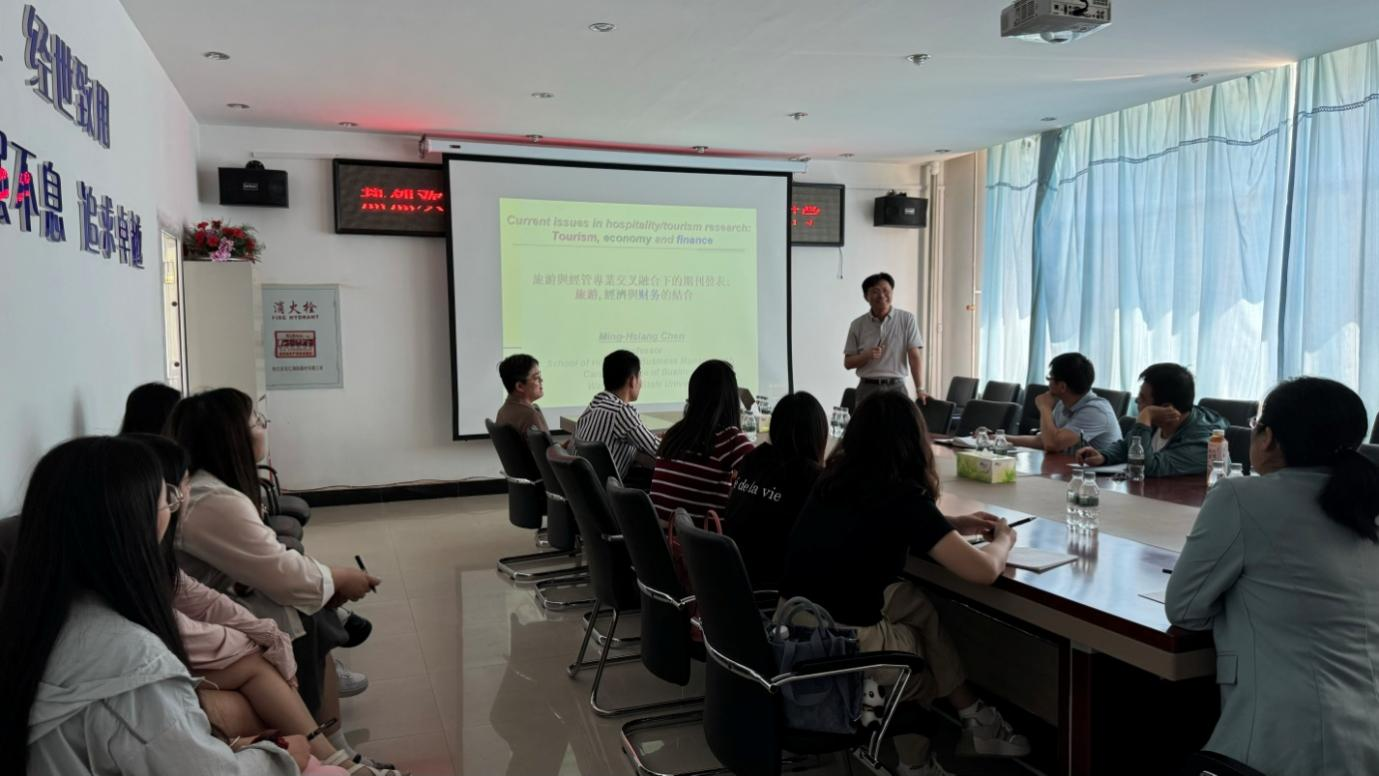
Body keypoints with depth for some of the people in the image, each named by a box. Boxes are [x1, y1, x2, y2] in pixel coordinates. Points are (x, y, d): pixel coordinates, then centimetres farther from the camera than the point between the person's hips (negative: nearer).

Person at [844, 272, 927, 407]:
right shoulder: (858, 325, 5)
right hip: (867, 388, 1)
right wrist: (866, 356, -12)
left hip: (896, 387, -1)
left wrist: (920, 389, -12)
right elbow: (848, 363, 7)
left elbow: (914, 357, -3)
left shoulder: (907, 319, 2)